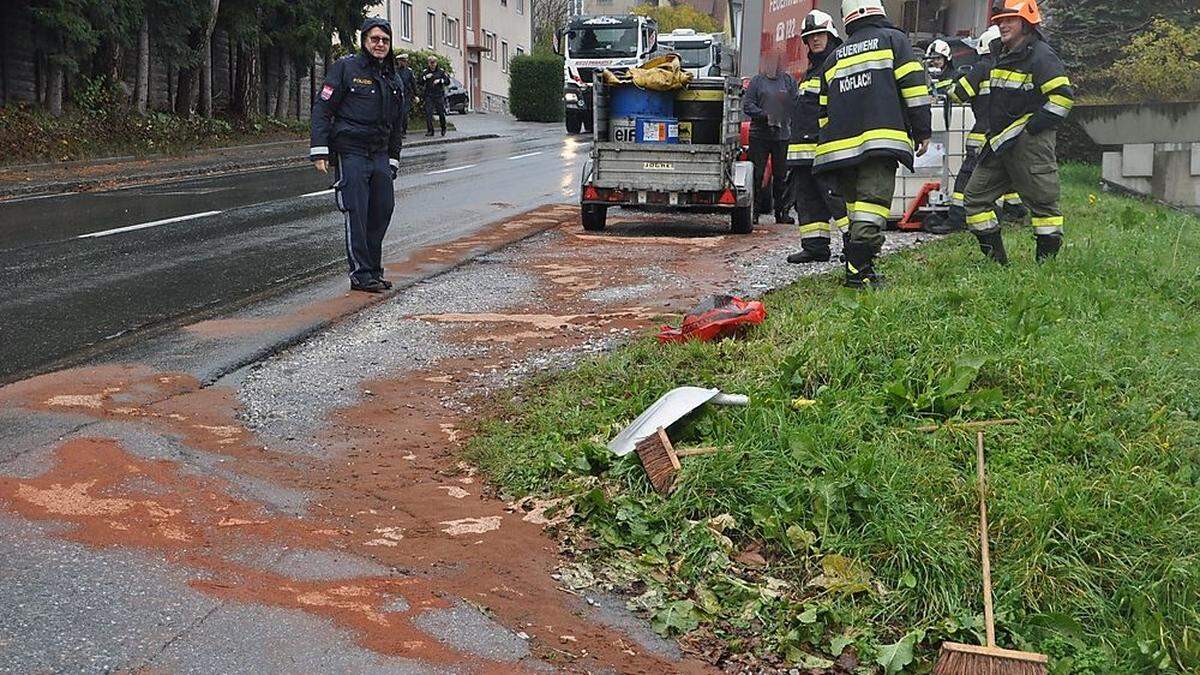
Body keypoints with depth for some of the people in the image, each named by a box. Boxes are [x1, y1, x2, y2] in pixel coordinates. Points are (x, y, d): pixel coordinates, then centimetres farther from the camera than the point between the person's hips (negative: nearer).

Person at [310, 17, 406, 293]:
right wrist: (319, 151, -14)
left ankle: (374, 270, 17)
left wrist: (393, 159, 20)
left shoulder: (393, 80, 16)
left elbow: (397, 125, 24)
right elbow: (322, 109, -7)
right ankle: (360, 274, -5)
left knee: (383, 211, 6)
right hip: (350, 152, -6)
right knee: (357, 213, -9)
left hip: (380, 154, 6)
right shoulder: (345, 68, -3)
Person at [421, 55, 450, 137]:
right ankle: (430, 131, -5)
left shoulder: (441, 71, 6)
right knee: (428, 113, -9)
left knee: (441, 113, 4)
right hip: (429, 96, 1)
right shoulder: (425, 72, 10)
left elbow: (448, 82, 1)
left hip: (439, 96, -1)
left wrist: (440, 80, -14)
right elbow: (420, 83, 7)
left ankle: (443, 128, 26)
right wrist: (425, 77, -10)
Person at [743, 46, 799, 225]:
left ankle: (782, 211, 14)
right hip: (760, 135, -2)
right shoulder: (757, 81, 4)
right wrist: (763, 115, -15)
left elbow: (797, 102, 6)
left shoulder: (788, 80, 11)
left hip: (783, 135, 3)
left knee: (781, 176, 7)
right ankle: (754, 211, 4)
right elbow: (747, 104, -2)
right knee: (757, 175, -1)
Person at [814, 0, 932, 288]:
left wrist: (832, 147, 32)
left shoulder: (834, 59, 24)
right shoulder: (893, 40, 10)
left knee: (855, 206, 15)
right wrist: (922, 132, 1)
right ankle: (858, 269, -21)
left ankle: (858, 262, 13)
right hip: (880, 140, -5)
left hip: (841, 145, 5)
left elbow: (825, 111, 25)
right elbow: (913, 86, -1)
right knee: (873, 203, -11)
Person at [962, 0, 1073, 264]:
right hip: (1000, 143, 9)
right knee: (976, 195, 7)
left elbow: (1063, 95, -19)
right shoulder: (1003, 55, 17)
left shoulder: (1040, 55, -11)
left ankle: (1047, 261, 5)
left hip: (1030, 143, -9)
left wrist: (1032, 126, -17)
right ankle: (996, 259, 11)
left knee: (1042, 201, -2)